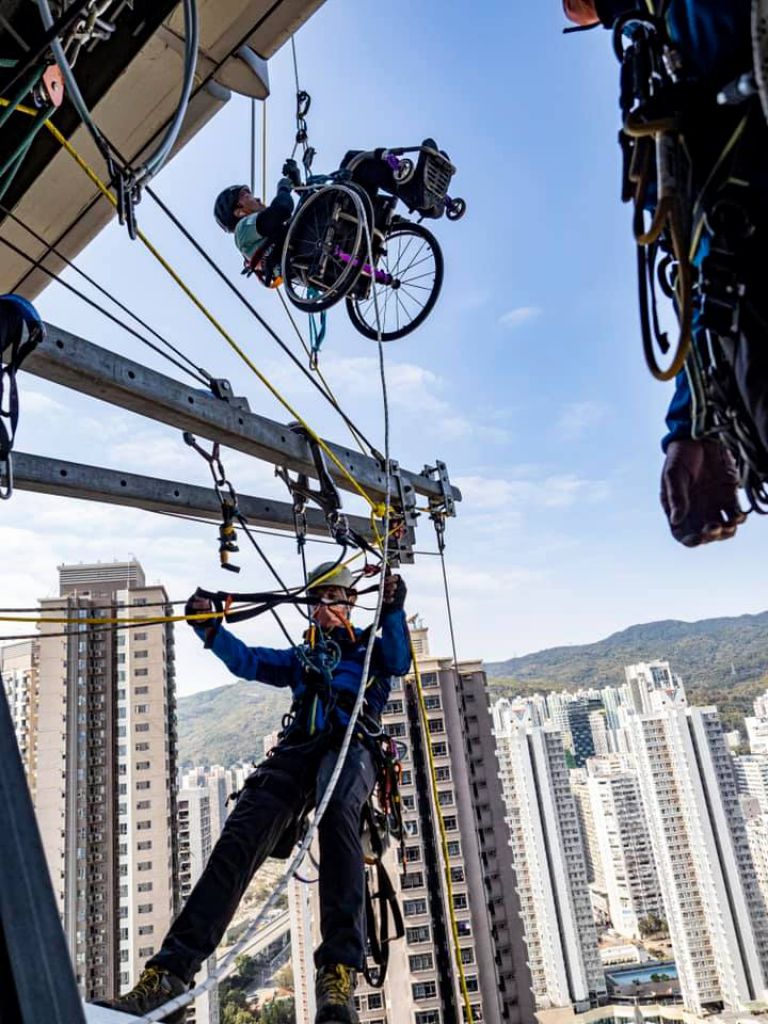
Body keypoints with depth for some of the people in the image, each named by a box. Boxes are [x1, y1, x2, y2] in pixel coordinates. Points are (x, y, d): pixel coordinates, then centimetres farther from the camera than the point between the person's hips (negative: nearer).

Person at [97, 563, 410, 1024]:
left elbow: (399, 661, 2)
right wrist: (211, 629, 6)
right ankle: (169, 973, -28)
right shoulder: (300, 657, 34)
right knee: (239, 840, -21)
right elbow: (248, 661, 21)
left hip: (353, 747, -4)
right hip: (297, 748, 4)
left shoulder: (372, 647, 25)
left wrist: (394, 612, -12)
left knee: (337, 813, -39)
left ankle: (339, 972, -49)